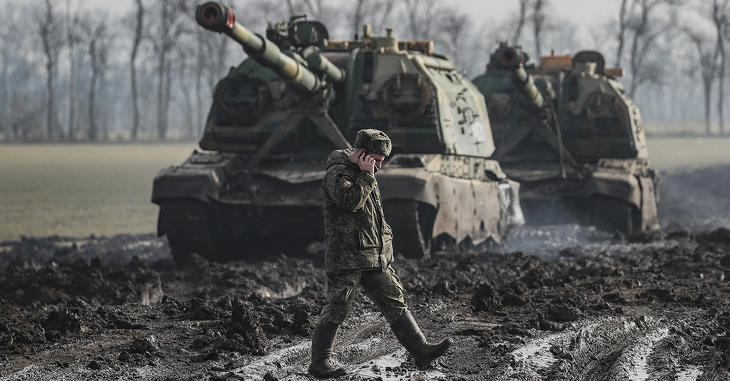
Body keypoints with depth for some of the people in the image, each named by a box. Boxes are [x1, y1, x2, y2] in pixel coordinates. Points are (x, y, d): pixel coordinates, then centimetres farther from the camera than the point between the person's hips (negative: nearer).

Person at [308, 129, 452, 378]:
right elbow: (350, 201, -28)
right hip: (346, 257, -9)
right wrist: (366, 175, -19)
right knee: (337, 309, -4)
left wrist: (386, 238, 24)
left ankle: (421, 351, 5)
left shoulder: (365, 174, 18)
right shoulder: (337, 174, -10)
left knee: (395, 302, 5)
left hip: (375, 255, 9)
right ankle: (319, 364, 4)